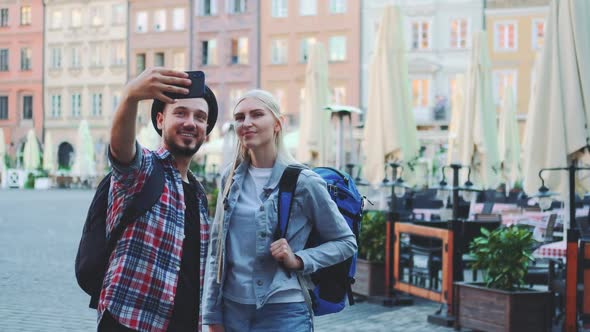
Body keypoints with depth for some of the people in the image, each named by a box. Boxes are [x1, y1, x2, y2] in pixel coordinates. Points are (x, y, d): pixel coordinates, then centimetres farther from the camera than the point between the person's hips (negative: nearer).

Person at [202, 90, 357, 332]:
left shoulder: (303, 182, -8)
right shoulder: (231, 178, 4)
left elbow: (346, 242, 1)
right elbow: (216, 248, 9)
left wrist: (298, 260, -13)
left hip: (283, 311, -4)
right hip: (232, 308, 4)